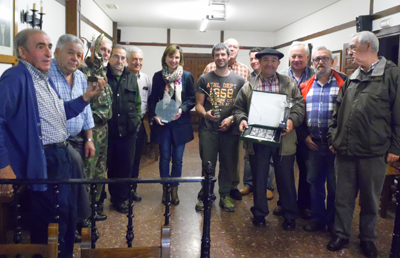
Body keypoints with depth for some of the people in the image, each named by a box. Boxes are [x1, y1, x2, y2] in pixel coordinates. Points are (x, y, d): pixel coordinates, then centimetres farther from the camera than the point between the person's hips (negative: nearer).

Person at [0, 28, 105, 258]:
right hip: (43, 162, -9)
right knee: (50, 226, 4)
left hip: (62, 157, 9)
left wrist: (86, 97, 9)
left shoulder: (45, 78, 14)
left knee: (69, 217, 21)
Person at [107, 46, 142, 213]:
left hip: (129, 130, 3)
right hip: (109, 130, -3)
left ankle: (121, 196, 30)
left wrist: (137, 119, 7)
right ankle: (117, 197, 24)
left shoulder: (132, 78, 10)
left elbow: (137, 102, 15)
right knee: (112, 165, 9)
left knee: (127, 165, 11)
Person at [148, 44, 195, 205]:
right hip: (162, 123, 0)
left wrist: (182, 109, -15)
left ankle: (174, 189, 21)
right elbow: (152, 99, 4)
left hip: (180, 123, 0)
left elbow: (192, 98, 1)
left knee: (177, 158, 5)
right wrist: (154, 115, -11)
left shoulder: (187, 76, 1)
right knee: (164, 157, 6)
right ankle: (165, 189, 21)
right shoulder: (158, 76, 2)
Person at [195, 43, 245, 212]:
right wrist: (205, 113, -16)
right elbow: (198, 104, 5)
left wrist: (231, 118, -10)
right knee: (207, 164, 3)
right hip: (208, 129, -1)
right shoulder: (205, 79, 7)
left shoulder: (238, 80, 7)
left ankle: (225, 195, 23)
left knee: (228, 164, 8)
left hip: (230, 129, 1)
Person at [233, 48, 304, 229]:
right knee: (258, 179, 11)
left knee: (286, 179, 9)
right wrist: (241, 119, -12)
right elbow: (238, 108, 8)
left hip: (283, 139, 0)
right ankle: (259, 213, 28)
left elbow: (299, 106, 1)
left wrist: (292, 120, -18)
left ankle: (290, 216, 26)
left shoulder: (290, 85, 6)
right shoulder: (248, 86, 8)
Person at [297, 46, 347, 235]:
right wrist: (304, 136, 1)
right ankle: (318, 218, 28)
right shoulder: (306, 86, 8)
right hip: (313, 143, 4)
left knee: (335, 185, 8)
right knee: (315, 182, 13)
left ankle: (333, 222, 24)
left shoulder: (344, 83, -3)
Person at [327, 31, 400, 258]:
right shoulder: (352, 78, 11)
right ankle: (342, 234, 28)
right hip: (345, 150, 4)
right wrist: (333, 138, 10)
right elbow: (337, 111, 15)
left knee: (371, 199, 12)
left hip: (374, 153, -4)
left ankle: (368, 238, 30)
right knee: (343, 196, 12)